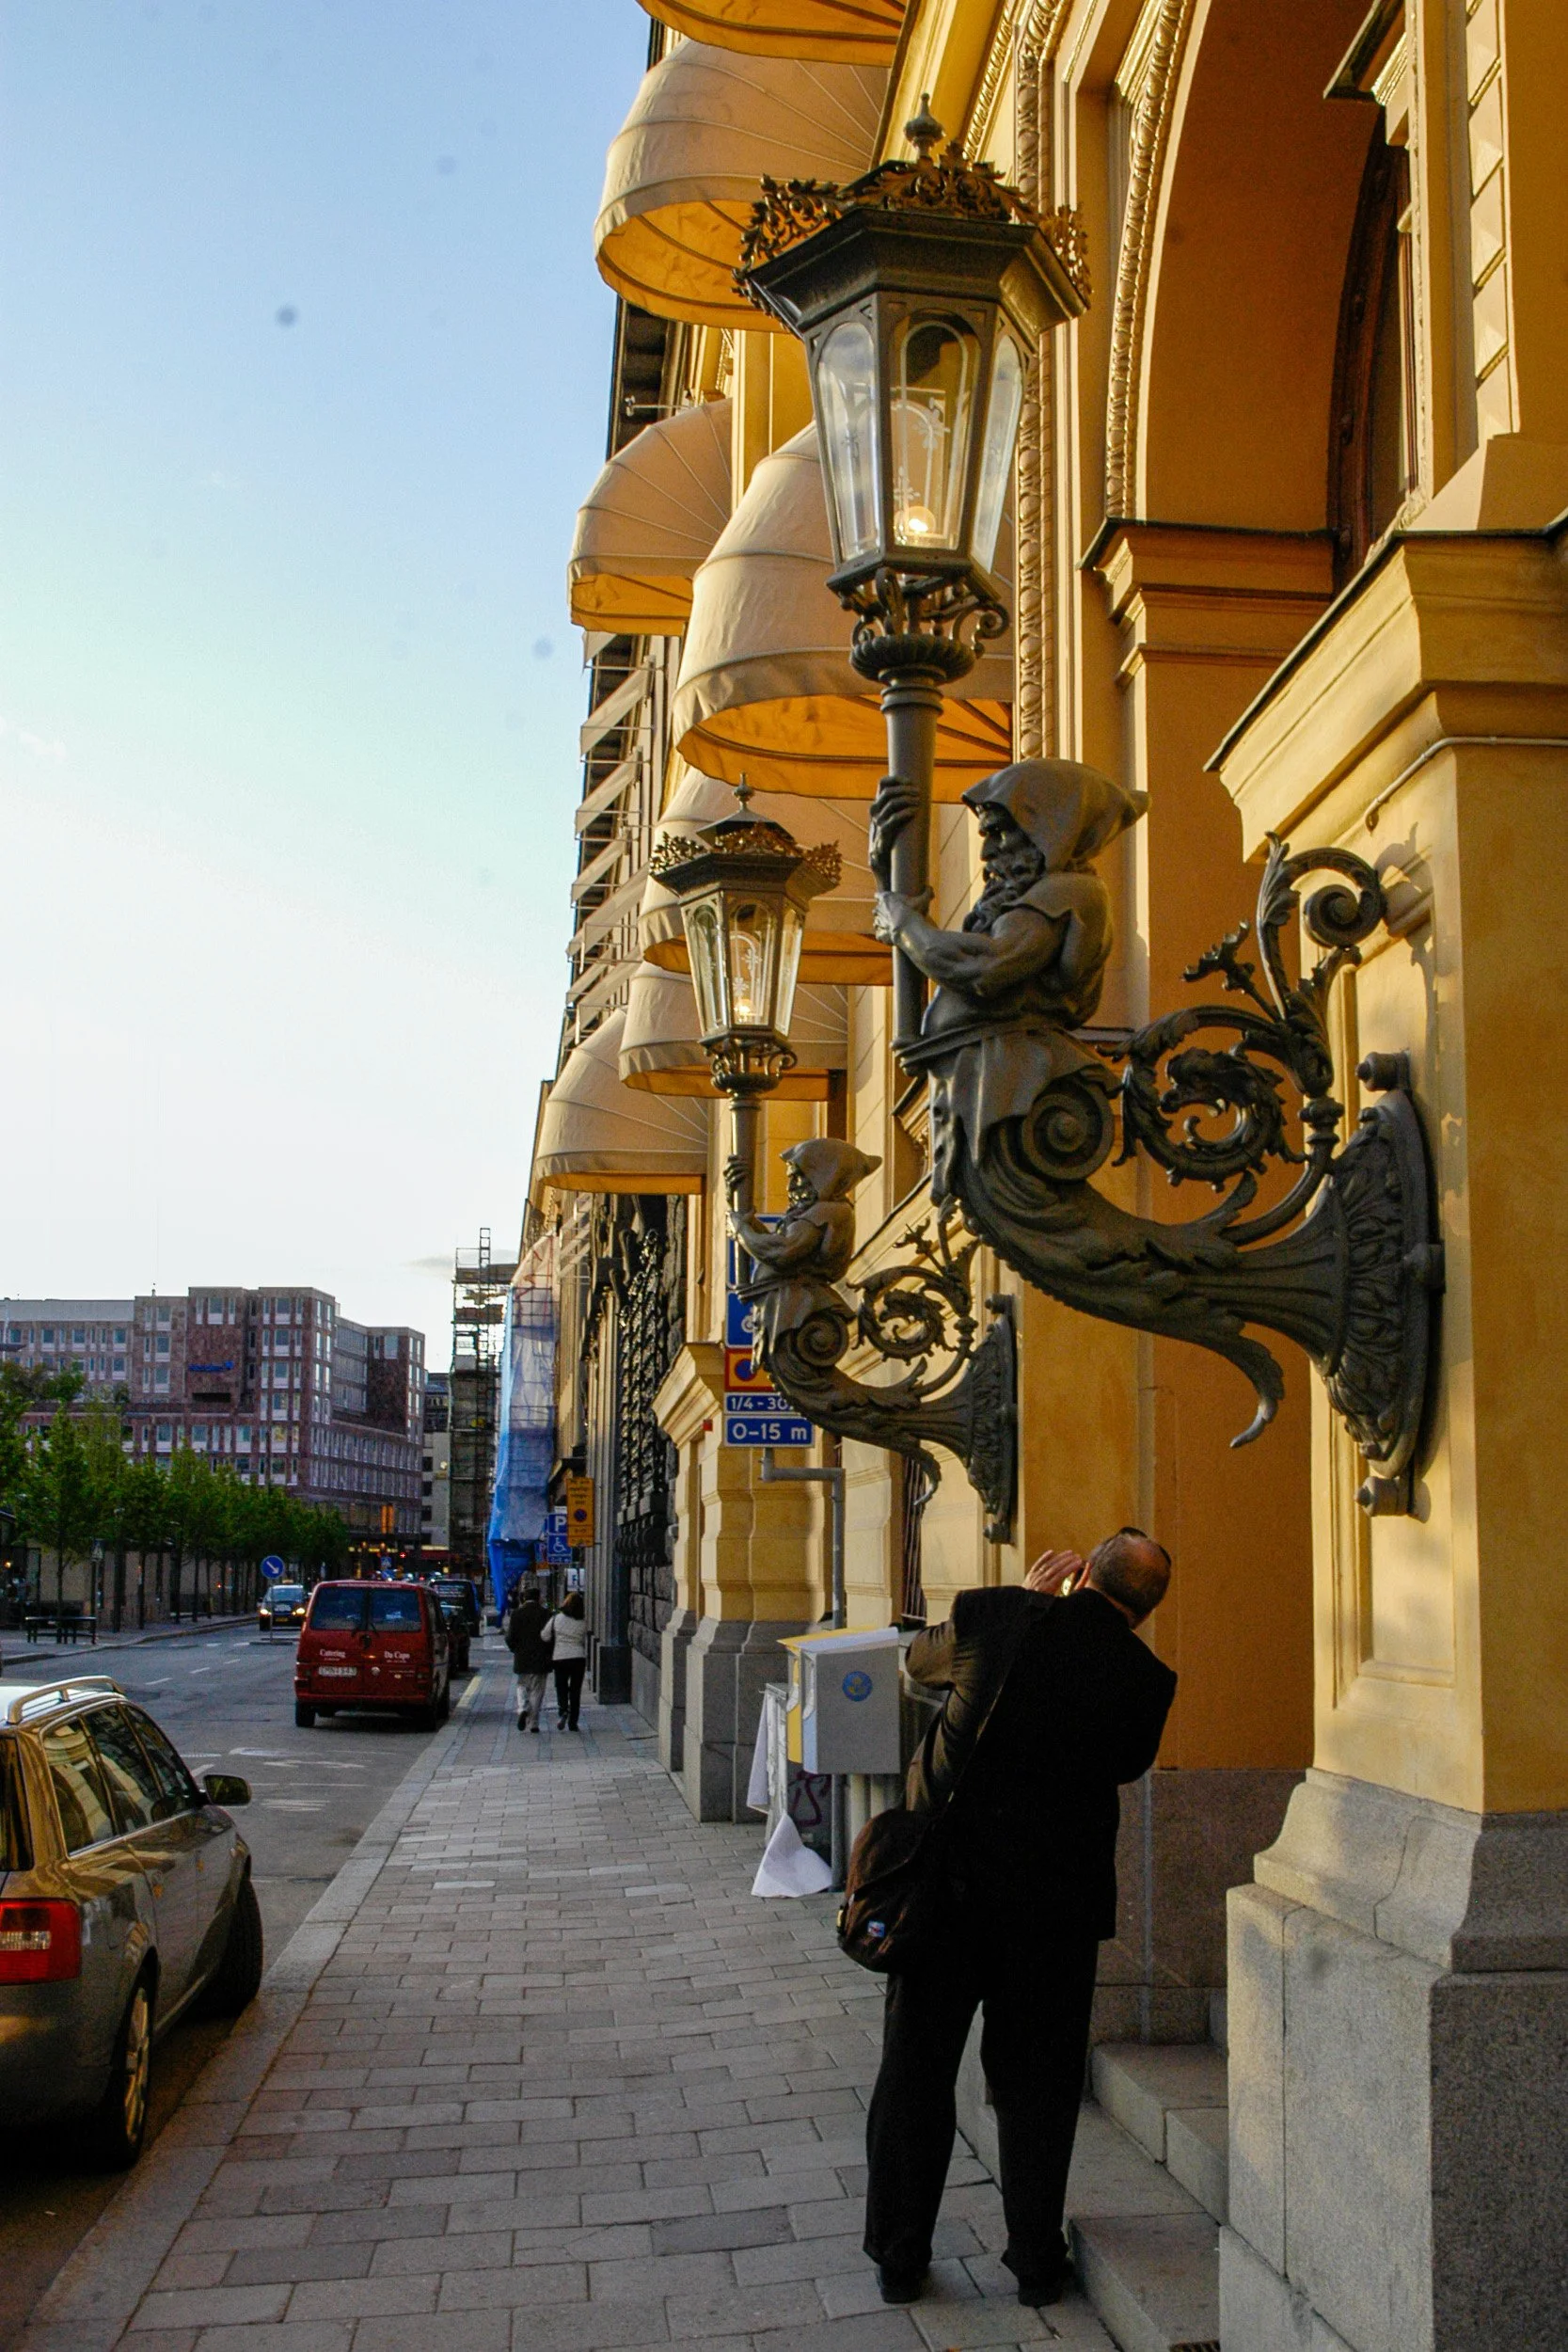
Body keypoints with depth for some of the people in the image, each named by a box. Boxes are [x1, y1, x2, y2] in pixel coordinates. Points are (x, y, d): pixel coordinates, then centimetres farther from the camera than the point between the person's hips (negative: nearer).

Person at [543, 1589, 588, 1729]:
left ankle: (563, 1710, -16)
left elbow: (545, 1637, -1)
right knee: (575, 1690, 8)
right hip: (579, 1658, 1)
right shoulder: (582, 1623, 1)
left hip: (560, 1658, -1)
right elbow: (586, 1644, 10)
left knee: (561, 1687, 11)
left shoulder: (557, 1619, -5)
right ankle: (573, 1722, 7)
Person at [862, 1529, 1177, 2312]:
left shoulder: (990, 1615, -9)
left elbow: (921, 1660, 11)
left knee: (916, 2072, 12)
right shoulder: (1146, 1678, -8)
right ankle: (1036, 2261, 21)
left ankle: (899, 2257, 21)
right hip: (1056, 1898, 0)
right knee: (1036, 2083, 14)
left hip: (945, 1878, 0)